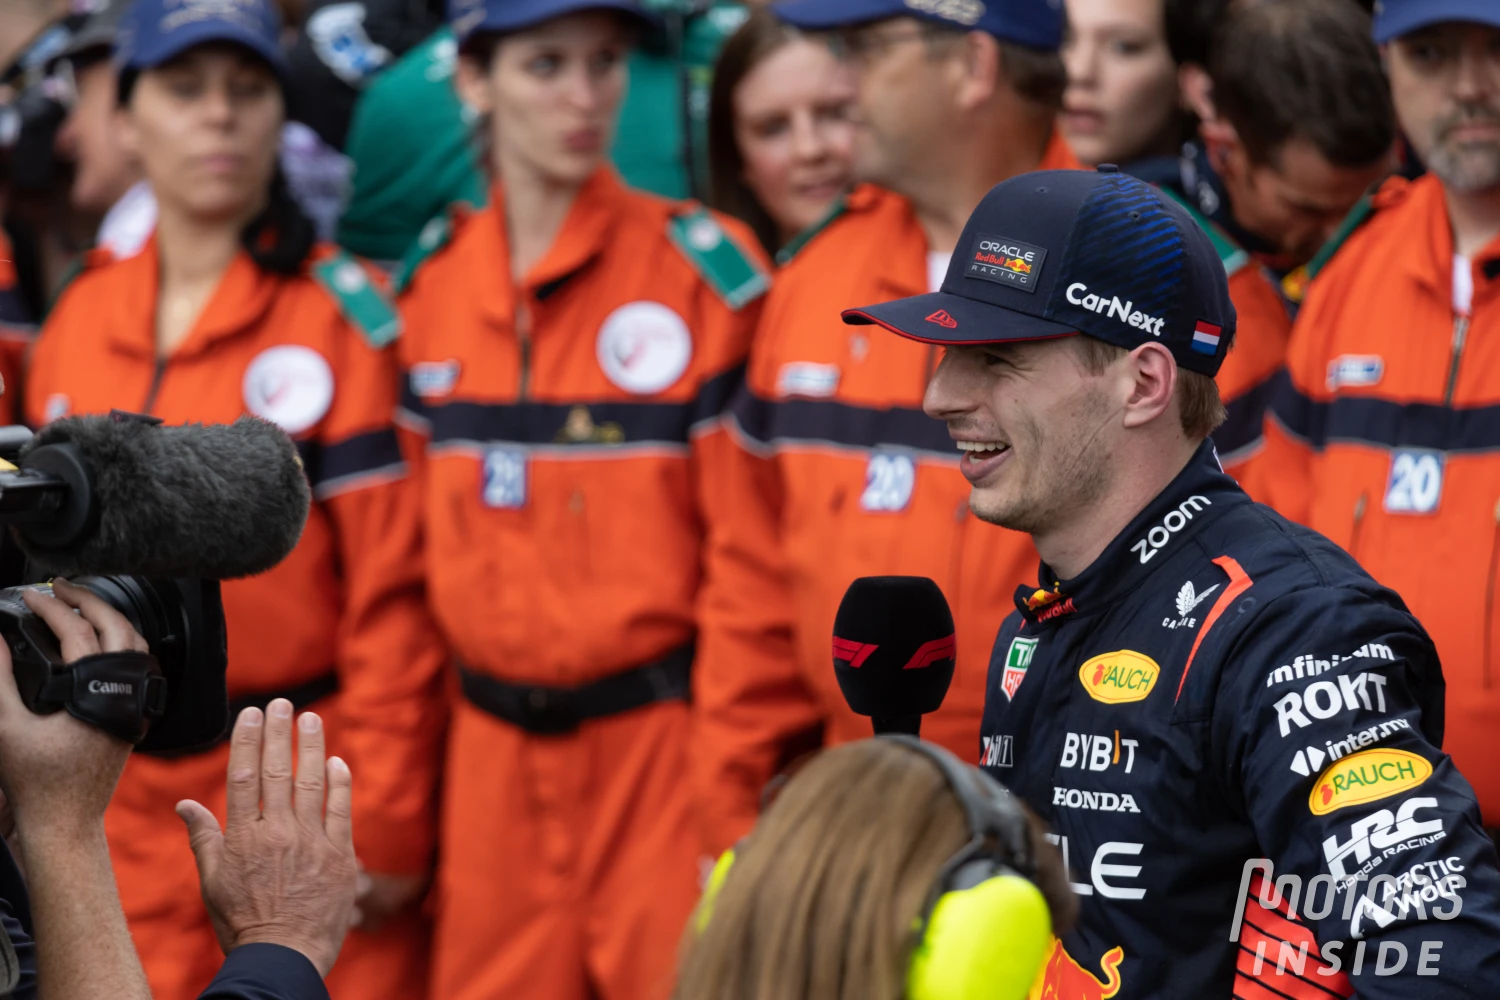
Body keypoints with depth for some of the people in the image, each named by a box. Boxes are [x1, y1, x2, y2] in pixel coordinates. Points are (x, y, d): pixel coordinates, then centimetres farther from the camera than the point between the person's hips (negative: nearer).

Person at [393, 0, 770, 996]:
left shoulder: (705, 269, -7)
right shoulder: (431, 283, 8)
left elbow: (750, 548, -7)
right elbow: (425, 539, 14)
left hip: (659, 736, -4)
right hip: (492, 752, 4)